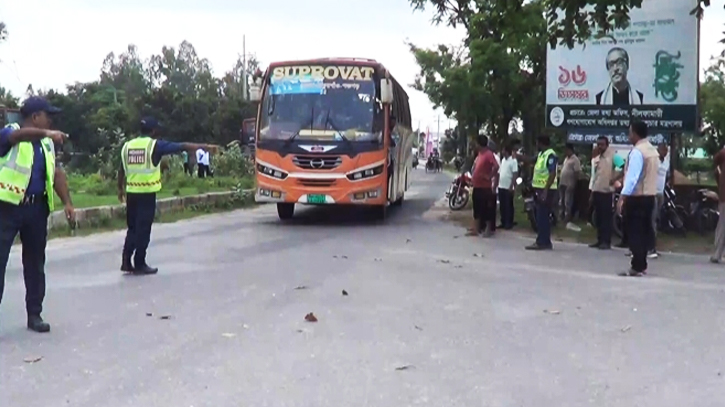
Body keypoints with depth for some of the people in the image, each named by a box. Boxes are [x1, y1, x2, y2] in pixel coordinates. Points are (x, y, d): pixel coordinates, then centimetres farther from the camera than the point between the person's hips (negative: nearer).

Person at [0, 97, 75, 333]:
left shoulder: (46, 143, 13)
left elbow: (56, 173, 13)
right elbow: (21, 134, -30)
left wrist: (67, 202, 3)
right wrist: (46, 133, -48)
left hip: (37, 208, 6)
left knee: (35, 263, 11)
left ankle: (34, 314, 21)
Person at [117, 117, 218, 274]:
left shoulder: (127, 145, 9)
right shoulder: (155, 145, -6)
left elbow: (122, 170, 14)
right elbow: (183, 146, -6)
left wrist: (121, 189, 26)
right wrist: (205, 146, -1)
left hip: (131, 192, 5)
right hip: (147, 193, -5)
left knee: (132, 228, 15)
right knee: (143, 229, 2)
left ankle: (126, 261, 14)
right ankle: (139, 264, 7)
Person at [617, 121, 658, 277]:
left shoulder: (637, 151, -15)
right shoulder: (653, 150, 14)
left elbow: (632, 176, -22)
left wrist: (622, 197, -25)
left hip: (637, 197, -9)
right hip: (650, 196, 9)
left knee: (635, 232, -6)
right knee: (644, 231, 13)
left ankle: (636, 268, -6)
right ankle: (641, 265, 20)